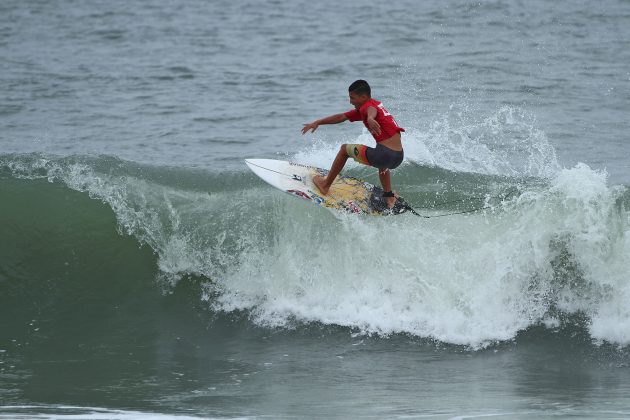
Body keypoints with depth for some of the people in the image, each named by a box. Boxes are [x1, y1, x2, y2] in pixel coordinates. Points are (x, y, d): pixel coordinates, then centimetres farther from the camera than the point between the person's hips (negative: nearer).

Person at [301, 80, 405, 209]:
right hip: (399, 158, 9)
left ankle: (325, 185, 21)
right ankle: (389, 196, 41)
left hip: (385, 154, -9)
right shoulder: (376, 105, 22)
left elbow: (372, 110, -36)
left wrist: (370, 118, -60)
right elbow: (341, 117, 26)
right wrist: (317, 123, 26)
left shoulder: (368, 105, -6)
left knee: (345, 149, 11)